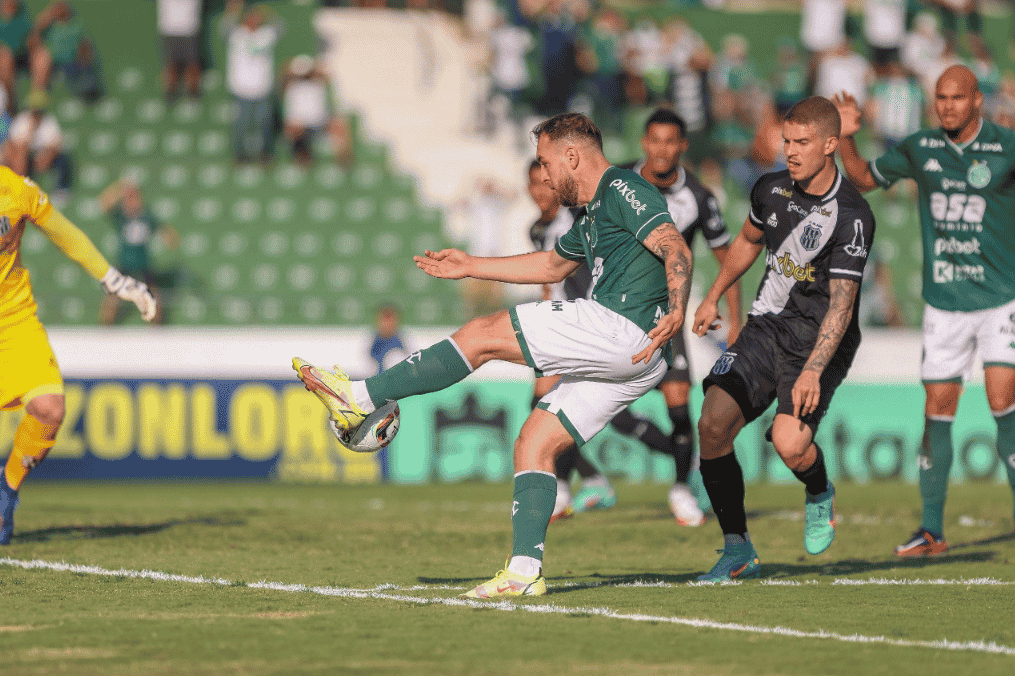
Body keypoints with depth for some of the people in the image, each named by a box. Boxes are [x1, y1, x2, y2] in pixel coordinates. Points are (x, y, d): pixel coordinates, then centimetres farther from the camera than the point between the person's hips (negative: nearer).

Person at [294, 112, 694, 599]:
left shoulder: (622, 190, -4)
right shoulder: (594, 214, 27)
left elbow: (676, 248, -18)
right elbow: (554, 265, 43)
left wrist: (677, 312, -35)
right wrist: (472, 267, 42)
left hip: (620, 325, -10)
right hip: (622, 359, 10)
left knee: (483, 336, -8)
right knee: (533, 445, 7)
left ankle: (359, 398, -6)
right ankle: (524, 571, -1)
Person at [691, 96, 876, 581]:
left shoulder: (852, 217, -18)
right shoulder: (771, 190, 1)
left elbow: (841, 305, -22)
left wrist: (812, 371, -31)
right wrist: (713, 298, 30)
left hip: (819, 340, -6)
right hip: (766, 326, 6)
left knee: (789, 443, -26)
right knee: (712, 424, -13)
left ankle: (819, 495, 13)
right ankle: (738, 551, 1)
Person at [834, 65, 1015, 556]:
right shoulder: (919, 149, 4)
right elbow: (864, 179, 17)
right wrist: (846, 138, 0)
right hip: (944, 303, 3)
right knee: (937, 410, 3)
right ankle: (932, 530, 12)